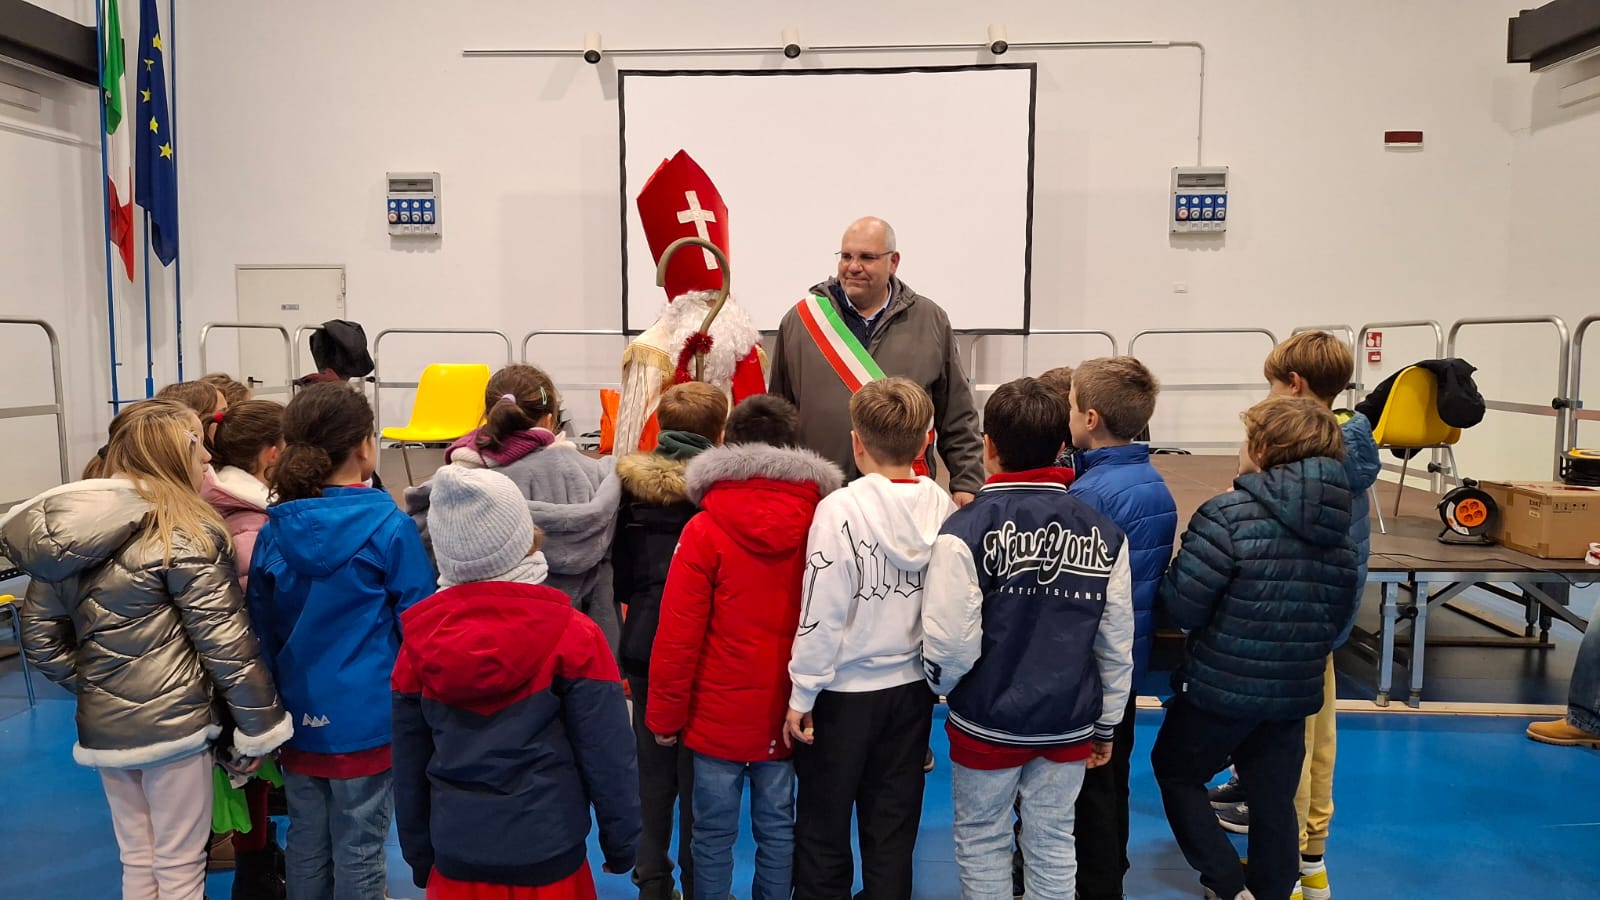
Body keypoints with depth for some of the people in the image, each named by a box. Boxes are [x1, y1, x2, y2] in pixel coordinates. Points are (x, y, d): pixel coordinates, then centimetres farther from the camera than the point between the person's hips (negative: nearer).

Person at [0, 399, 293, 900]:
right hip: (172, 724, -6)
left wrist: (92, 689, 16)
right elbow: (225, 643, -16)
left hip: (102, 726, 7)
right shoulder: (185, 535, -15)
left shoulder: (65, 532, 6)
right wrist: (261, 726, -9)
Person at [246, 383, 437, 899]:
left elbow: (262, 624, 8)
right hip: (365, 716, -4)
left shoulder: (274, 528, -1)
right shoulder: (388, 526, -14)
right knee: (358, 850, 7)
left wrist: (274, 699, 19)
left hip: (297, 712, 5)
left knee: (306, 845, 17)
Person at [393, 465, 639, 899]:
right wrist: (621, 843, 2)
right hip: (547, 857, -3)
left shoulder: (419, 639, -3)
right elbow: (607, 756, -12)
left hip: (456, 858, 3)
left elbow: (409, 765, 5)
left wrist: (419, 857, 16)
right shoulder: (571, 634, -15)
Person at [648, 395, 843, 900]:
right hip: (785, 712, 3)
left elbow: (678, 633, -11)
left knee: (714, 833, 10)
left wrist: (665, 714, -1)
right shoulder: (819, 523, -5)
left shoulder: (704, 529, -11)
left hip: (719, 713, -2)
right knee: (778, 828, 14)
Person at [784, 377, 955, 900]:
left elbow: (822, 613, -17)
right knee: (894, 827, 17)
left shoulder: (842, 509, -18)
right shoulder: (943, 507, -6)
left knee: (824, 828, 14)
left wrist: (802, 695, -8)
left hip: (845, 691, -4)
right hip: (912, 687, 4)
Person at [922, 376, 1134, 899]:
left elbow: (952, 645, -19)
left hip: (987, 723, -3)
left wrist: (942, 686, 3)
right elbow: (1117, 645, 1)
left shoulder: (966, 531, -17)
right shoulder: (1104, 534, -4)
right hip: (1068, 724, 3)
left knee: (982, 840, 16)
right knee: (1053, 843, 17)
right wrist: (1106, 725, 14)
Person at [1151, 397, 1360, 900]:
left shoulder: (1229, 515, -21)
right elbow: (1338, 618, 10)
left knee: (1174, 769, 18)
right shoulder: (1341, 531, 2)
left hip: (1219, 686, -5)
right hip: (1295, 692, 6)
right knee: (1274, 800, 19)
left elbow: (1181, 608, -21)